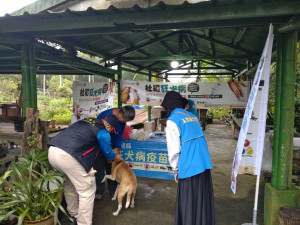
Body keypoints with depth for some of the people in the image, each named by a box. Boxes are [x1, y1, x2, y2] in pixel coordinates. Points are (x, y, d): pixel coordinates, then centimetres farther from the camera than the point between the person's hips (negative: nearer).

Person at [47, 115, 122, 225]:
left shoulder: (87, 121, 23)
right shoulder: (103, 132, 1)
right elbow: (108, 153, 15)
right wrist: (117, 157, 37)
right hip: (68, 157, -9)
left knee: (69, 183, 29)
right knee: (87, 191, 6)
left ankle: (74, 216, 42)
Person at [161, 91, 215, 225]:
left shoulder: (172, 121, -7)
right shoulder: (192, 116, 13)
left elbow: (174, 149, -11)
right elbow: (197, 141, 14)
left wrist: (175, 169, 3)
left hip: (189, 167, -7)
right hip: (204, 164, 7)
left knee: (188, 204, 8)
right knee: (203, 201, 18)